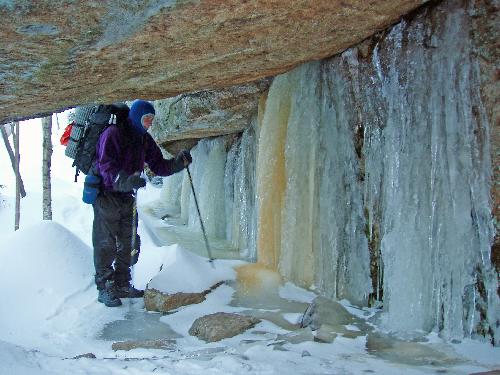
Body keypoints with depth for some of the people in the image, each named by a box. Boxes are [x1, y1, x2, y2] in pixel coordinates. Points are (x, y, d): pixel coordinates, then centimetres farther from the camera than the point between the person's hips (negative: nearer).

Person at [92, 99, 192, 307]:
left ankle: (122, 284, 23)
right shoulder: (113, 133, -15)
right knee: (106, 244, -4)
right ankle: (104, 288, 5)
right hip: (106, 195, -8)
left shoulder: (144, 139, 10)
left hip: (127, 197, 8)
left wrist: (178, 162, -7)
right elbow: (105, 165, -24)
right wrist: (125, 180, -40)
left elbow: (158, 165, 11)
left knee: (129, 243, 11)